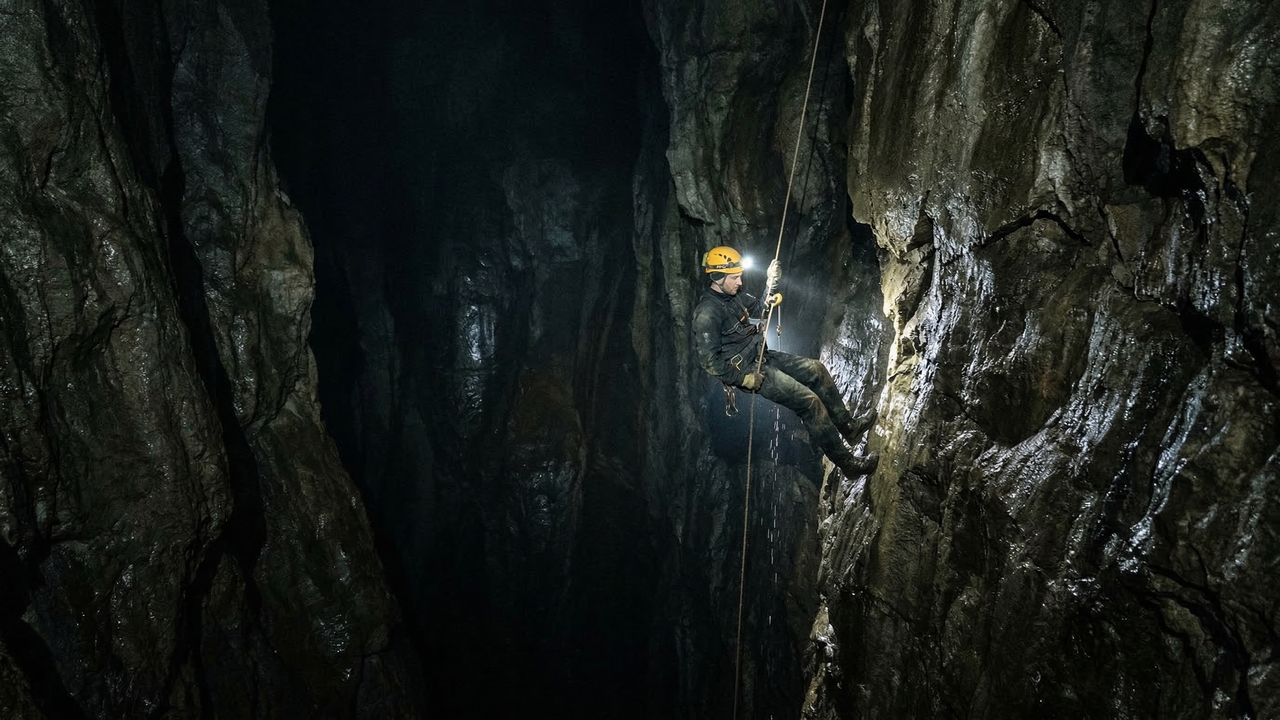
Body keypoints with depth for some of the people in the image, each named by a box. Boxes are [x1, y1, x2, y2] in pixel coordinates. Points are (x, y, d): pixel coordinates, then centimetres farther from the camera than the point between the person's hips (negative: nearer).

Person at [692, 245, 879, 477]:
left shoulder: (734, 296, 4)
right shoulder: (707, 312, -23)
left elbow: (759, 306, 22)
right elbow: (709, 360, -25)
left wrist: (770, 284, 3)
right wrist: (745, 378, -23)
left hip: (762, 356, 10)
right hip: (746, 369, -10)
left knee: (816, 369, 9)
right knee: (809, 401, -14)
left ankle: (847, 425, 23)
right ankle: (846, 462, -4)